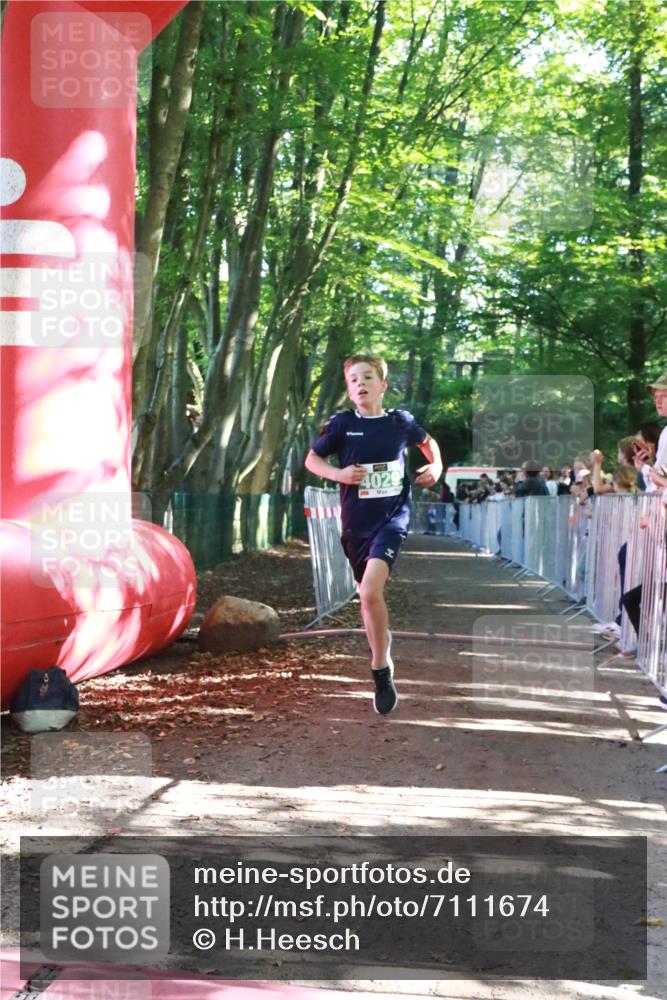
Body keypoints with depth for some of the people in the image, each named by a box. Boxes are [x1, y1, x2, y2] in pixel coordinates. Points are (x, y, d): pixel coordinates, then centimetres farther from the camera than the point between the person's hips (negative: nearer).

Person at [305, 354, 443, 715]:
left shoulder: (400, 421, -1)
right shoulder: (342, 424, -5)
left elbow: (427, 441, 21)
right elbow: (312, 459, 6)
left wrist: (436, 466, 3)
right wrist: (338, 474, -12)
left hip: (392, 516, -2)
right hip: (356, 521, 2)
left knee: (371, 590, -23)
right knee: (367, 595, 15)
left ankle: (382, 669, -11)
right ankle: (382, 647, 44)